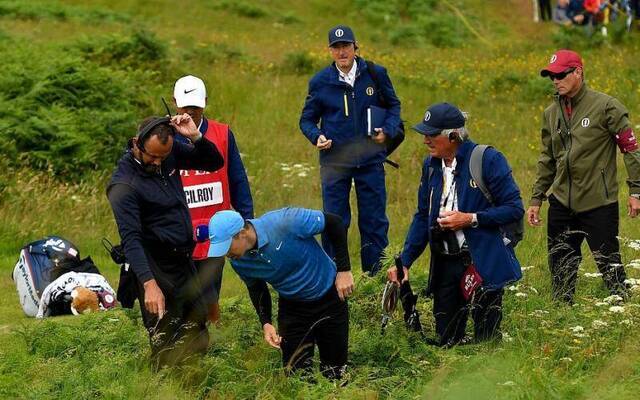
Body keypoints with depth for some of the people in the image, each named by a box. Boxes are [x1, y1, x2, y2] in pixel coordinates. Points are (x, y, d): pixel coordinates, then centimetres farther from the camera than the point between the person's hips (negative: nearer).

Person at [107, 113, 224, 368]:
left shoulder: (171, 151, -1)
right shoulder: (124, 185, -21)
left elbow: (214, 163, 7)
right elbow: (131, 239, -28)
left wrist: (195, 137, -13)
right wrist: (149, 284, -39)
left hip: (184, 261, 8)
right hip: (155, 270, -8)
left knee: (197, 338, 15)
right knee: (167, 345, -6)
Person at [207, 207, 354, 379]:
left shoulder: (285, 223, -32)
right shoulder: (238, 261, -15)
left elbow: (334, 222, -20)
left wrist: (344, 270, -18)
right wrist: (265, 323, -9)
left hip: (329, 297, -3)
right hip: (292, 307, 3)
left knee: (335, 372, 2)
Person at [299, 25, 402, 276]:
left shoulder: (375, 74, 0)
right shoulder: (320, 82, 0)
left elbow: (393, 105, 13)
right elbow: (307, 119, 9)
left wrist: (387, 130, -5)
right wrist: (316, 137, -12)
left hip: (370, 159, 0)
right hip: (334, 160, 0)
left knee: (375, 221, 5)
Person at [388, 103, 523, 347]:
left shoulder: (487, 160, -11)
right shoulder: (431, 165, 8)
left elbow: (514, 208, -11)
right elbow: (423, 217, 14)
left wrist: (470, 219, -18)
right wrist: (404, 262, 6)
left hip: (483, 263, -6)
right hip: (445, 264, 6)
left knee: (486, 343, -4)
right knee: (445, 343, 6)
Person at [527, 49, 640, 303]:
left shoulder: (606, 106, -8)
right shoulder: (551, 113, 10)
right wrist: (536, 199, 13)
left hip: (599, 204, -6)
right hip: (561, 204, 6)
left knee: (609, 265, -2)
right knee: (560, 270, 10)